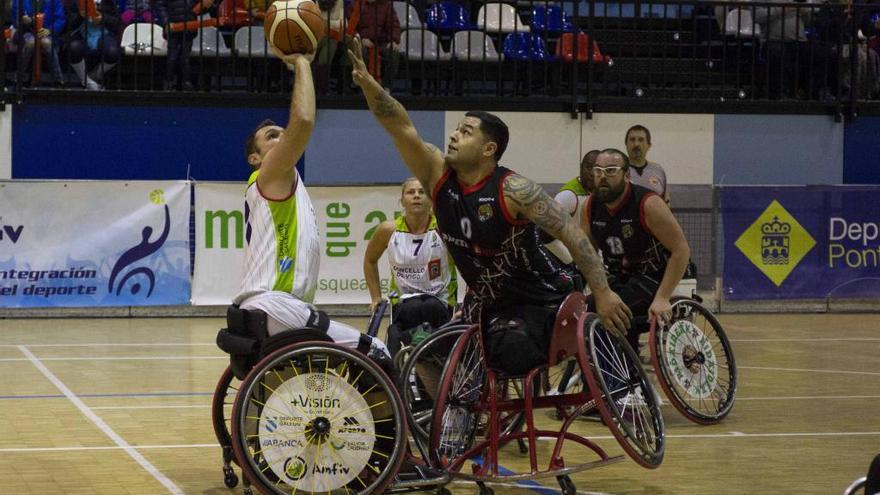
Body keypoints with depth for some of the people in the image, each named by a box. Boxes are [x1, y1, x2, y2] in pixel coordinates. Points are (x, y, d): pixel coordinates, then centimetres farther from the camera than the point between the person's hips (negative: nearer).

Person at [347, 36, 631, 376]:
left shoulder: (512, 190, -22)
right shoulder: (439, 175, -6)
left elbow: (571, 234, -24)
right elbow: (402, 128, -16)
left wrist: (602, 293, -30)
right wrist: (367, 83, -32)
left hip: (545, 299, -7)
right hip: (488, 302, 7)